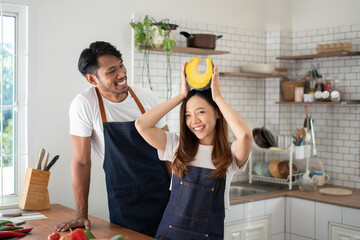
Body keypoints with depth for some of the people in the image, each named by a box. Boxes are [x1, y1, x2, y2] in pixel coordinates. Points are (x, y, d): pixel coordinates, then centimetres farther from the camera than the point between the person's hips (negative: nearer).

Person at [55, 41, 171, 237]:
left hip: (162, 194, 4)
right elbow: (81, 162, -8)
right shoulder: (84, 105, -13)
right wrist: (81, 215, -7)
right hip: (124, 205, -3)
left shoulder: (145, 97, -2)